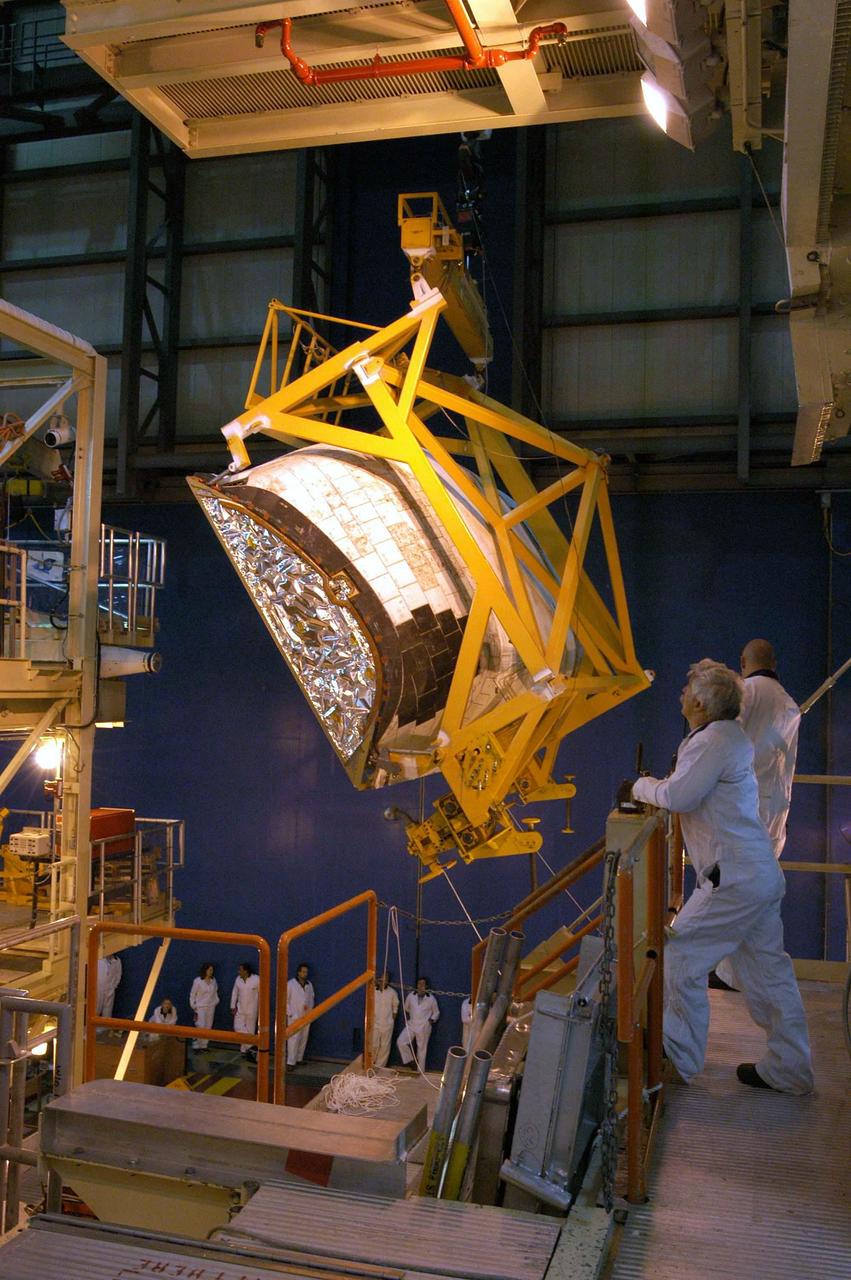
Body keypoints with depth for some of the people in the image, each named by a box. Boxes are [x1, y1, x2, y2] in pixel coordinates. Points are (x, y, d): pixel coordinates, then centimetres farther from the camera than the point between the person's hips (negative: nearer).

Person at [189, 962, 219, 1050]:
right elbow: (192, 994, -2)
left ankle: (204, 1045, 15)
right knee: (200, 1027, -12)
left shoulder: (213, 981, 4)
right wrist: (194, 1006, -4)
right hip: (200, 1007, -5)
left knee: (208, 1027, 6)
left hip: (211, 1007, 5)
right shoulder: (198, 981, -8)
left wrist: (216, 1001, 8)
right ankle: (196, 1045, -2)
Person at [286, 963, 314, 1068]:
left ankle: (299, 1059, 21)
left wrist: (309, 1007, -1)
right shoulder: (291, 984, -7)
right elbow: (285, 1000, -6)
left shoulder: (309, 984, 8)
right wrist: (289, 1013, -9)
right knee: (294, 1039, -9)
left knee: (303, 1039, 9)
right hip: (294, 1017, -5)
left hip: (306, 1017, 5)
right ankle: (291, 1062, -6)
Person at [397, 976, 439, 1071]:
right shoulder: (411, 995, 1)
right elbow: (406, 1008, 18)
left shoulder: (431, 998, -5)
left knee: (422, 1049, 4)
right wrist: (406, 1016, 4)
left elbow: (436, 1012, 6)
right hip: (411, 1025, 3)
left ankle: (420, 1071, 17)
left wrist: (432, 1020, -8)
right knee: (400, 1042, -9)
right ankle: (410, 1059, 12)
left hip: (424, 1027, -3)